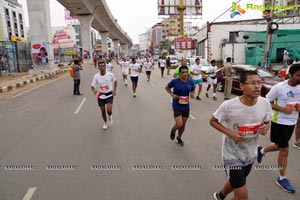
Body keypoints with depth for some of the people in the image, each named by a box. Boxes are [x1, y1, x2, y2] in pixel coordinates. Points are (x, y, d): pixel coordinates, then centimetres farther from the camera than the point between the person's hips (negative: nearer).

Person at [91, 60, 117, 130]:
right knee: (103, 111, 11)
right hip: (101, 95, 1)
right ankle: (105, 123, 38)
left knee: (109, 110, -17)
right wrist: (94, 91, -34)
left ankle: (110, 117, 20)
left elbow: (115, 81, 6)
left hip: (109, 95, -1)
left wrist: (114, 90, -2)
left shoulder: (110, 74, -12)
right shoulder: (96, 76, -12)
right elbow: (92, 85, -12)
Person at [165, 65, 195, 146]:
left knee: (183, 125, 15)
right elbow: (167, 87, 3)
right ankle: (173, 130, 25)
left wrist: (192, 94, -9)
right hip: (177, 106, -4)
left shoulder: (191, 82, -4)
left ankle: (179, 137, 42)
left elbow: (193, 90, 14)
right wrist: (172, 94, -12)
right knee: (179, 124, -12)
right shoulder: (175, 81, -14)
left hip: (186, 106, 4)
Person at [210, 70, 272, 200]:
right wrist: (230, 133, -25)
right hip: (232, 154, -5)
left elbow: (266, 122, 5)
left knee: (235, 182, 28)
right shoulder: (229, 105, -26)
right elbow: (213, 121, -11)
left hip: (250, 154, 6)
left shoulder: (265, 104, -13)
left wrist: (265, 128, -18)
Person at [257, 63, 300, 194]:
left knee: (279, 146, 21)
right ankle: (282, 179, 18)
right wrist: (282, 109, -24)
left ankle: (261, 151, 50)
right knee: (284, 150, 0)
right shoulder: (279, 87, -18)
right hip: (279, 122, -6)